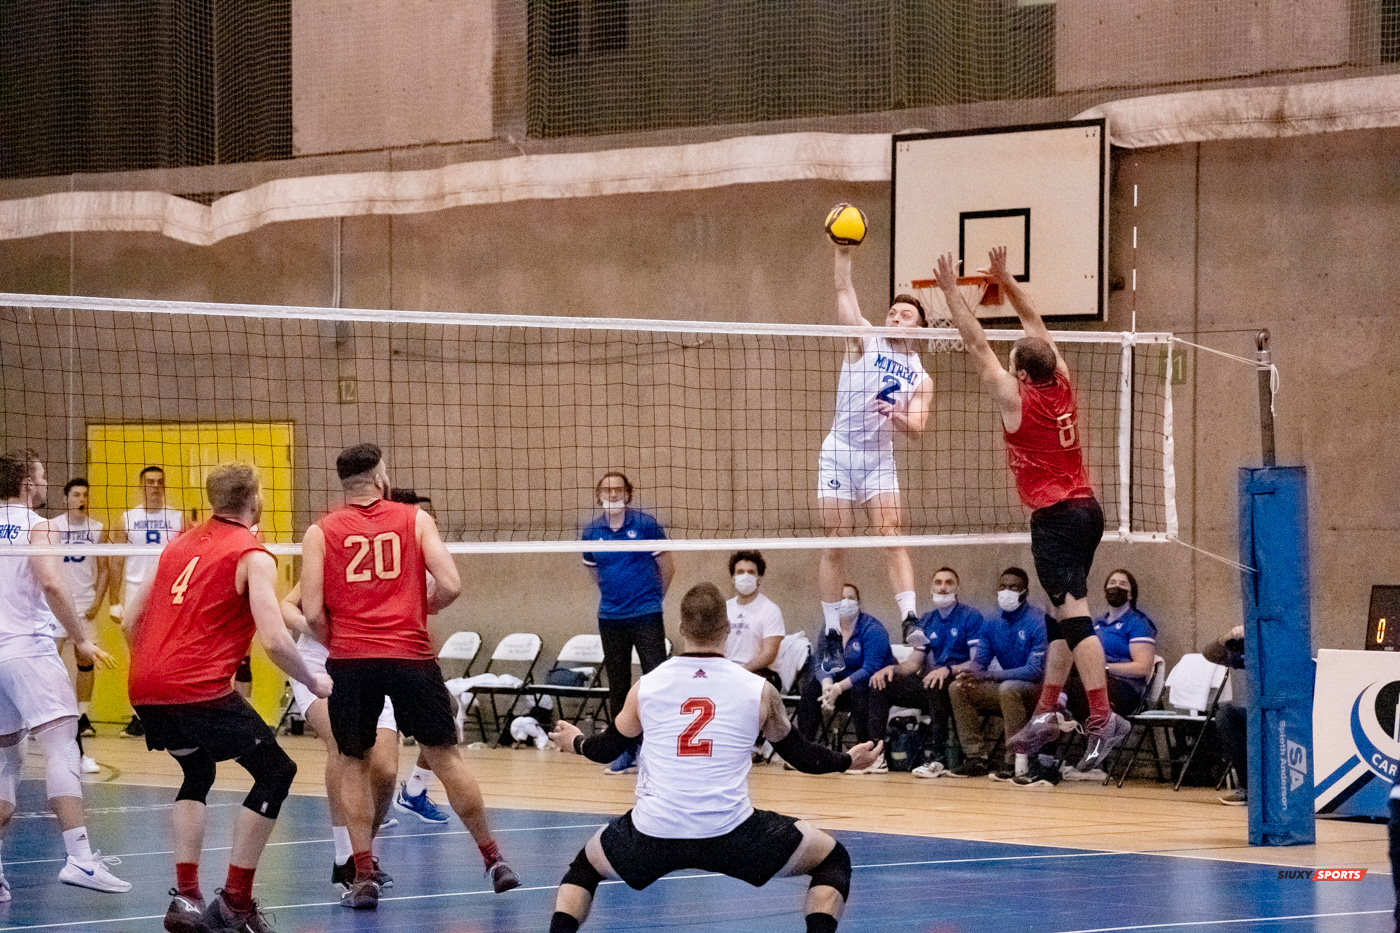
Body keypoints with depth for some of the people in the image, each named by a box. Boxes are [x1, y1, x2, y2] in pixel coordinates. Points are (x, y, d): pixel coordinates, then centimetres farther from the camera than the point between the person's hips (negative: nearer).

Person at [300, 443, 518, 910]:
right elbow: (449, 585, -5)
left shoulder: (320, 533, 4)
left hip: (349, 661, 0)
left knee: (354, 765, 13)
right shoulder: (415, 519, 5)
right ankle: (493, 860, 17)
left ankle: (364, 876, 6)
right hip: (411, 655, 0)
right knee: (444, 756, 11)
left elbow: (313, 613, -4)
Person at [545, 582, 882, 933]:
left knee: (585, 866, 31)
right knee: (832, 859, 18)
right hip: (729, 834, -2)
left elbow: (607, 749, 22)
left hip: (652, 835, 2)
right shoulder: (758, 690, 3)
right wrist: (850, 760, 36)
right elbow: (800, 755, 16)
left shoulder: (645, 687, 6)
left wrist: (575, 742, 45)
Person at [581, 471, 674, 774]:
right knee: (618, 686, 7)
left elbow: (667, 567, 4)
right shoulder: (592, 532, 4)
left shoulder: (645, 524, -5)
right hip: (610, 618, 4)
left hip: (647, 616, -4)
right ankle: (626, 752, 15)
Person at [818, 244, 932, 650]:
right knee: (835, 545, -2)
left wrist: (898, 416, -27)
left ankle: (910, 617, -21)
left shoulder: (921, 379, 8)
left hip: (880, 460, 1)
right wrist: (843, 251, -16)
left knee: (893, 538, -12)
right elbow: (844, 291, -4)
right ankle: (831, 631, 4)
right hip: (838, 456, -1)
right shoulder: (866, 340, 5)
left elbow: (917, 425, -5)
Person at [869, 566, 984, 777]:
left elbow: (977, 663, -13)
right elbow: (914, 663, 14)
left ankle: (937, 758, -38)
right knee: (881, 684, -8)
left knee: (935, 685, -39)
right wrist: (893, 669, -8)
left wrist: (948, 670, -30)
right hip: (931, 687, 7)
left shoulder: (971, 617, -4)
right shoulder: (927, 622, 15)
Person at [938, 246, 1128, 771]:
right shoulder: (1062, 386, 6)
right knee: (1063, 614, 13)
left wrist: (952, 292, 3)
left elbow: (976, 344, -4)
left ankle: (1103, 718, -22)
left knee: (1074, 614, -14)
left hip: (1055, 515, -8)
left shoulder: (1015, 398, -10)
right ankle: (1046, 714, 20)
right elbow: (1036, 326, 18)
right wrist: (1006, 281, 22)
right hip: (1086, 509, 8)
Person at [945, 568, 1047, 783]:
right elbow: (980, 661, 7)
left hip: (1037, 690, -7)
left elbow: (1035, 670, -22)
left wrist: (987, 675, -29)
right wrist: (970, 676, -21)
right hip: (1002, 690, 7)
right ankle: (976, 759, -11)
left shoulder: (1039, 622, -15)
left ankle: (1016, 764, -31)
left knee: (1009, 688, -37)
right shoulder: (991, 623, 5)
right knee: (957, 689, -9)